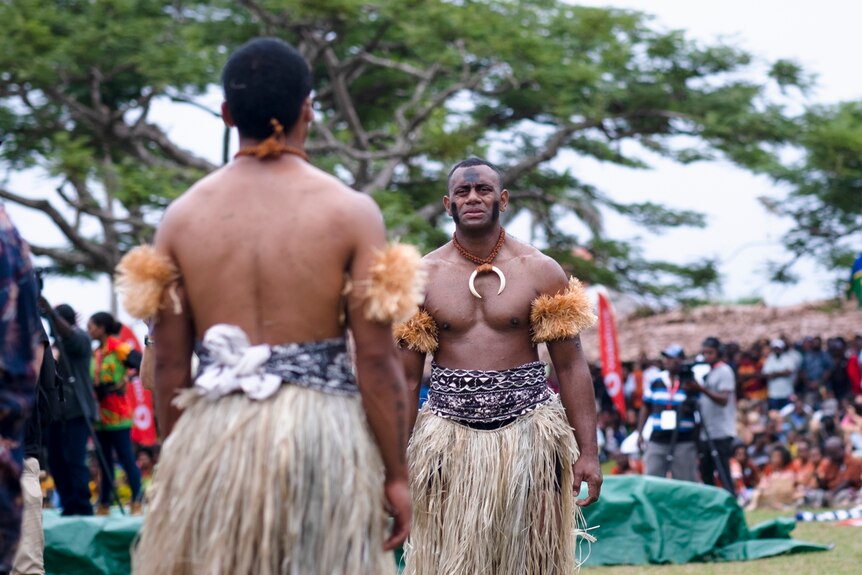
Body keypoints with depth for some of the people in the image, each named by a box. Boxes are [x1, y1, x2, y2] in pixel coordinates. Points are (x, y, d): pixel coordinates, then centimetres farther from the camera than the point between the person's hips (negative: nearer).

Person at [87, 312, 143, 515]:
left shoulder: (119, 349, -7)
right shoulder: (95, 354, 15)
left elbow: (143, 365, -17)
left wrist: (125, 380, -23)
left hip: (117, 415, -7)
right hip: (100, 415, 7)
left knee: (126, 459, -7)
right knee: (104, 462, 10)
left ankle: (137, 502, -6)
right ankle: (104, 504, 13)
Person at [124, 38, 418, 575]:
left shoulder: (183, 215, 3)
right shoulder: (350, 211, -4)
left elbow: (170, 363, 5)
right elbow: (377, 359, -8)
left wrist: (179, 460, 16)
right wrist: (396, 474, -1)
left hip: (212, 436, 2)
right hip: (323, 432, -2)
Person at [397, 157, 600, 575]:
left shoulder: (541, 272, 3)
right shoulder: (423, 277, 4)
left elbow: (571, 367, 2)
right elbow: (406, 377, 5)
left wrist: (587, 452, -5)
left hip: (528, 431, 0)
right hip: (449, 434, 0)